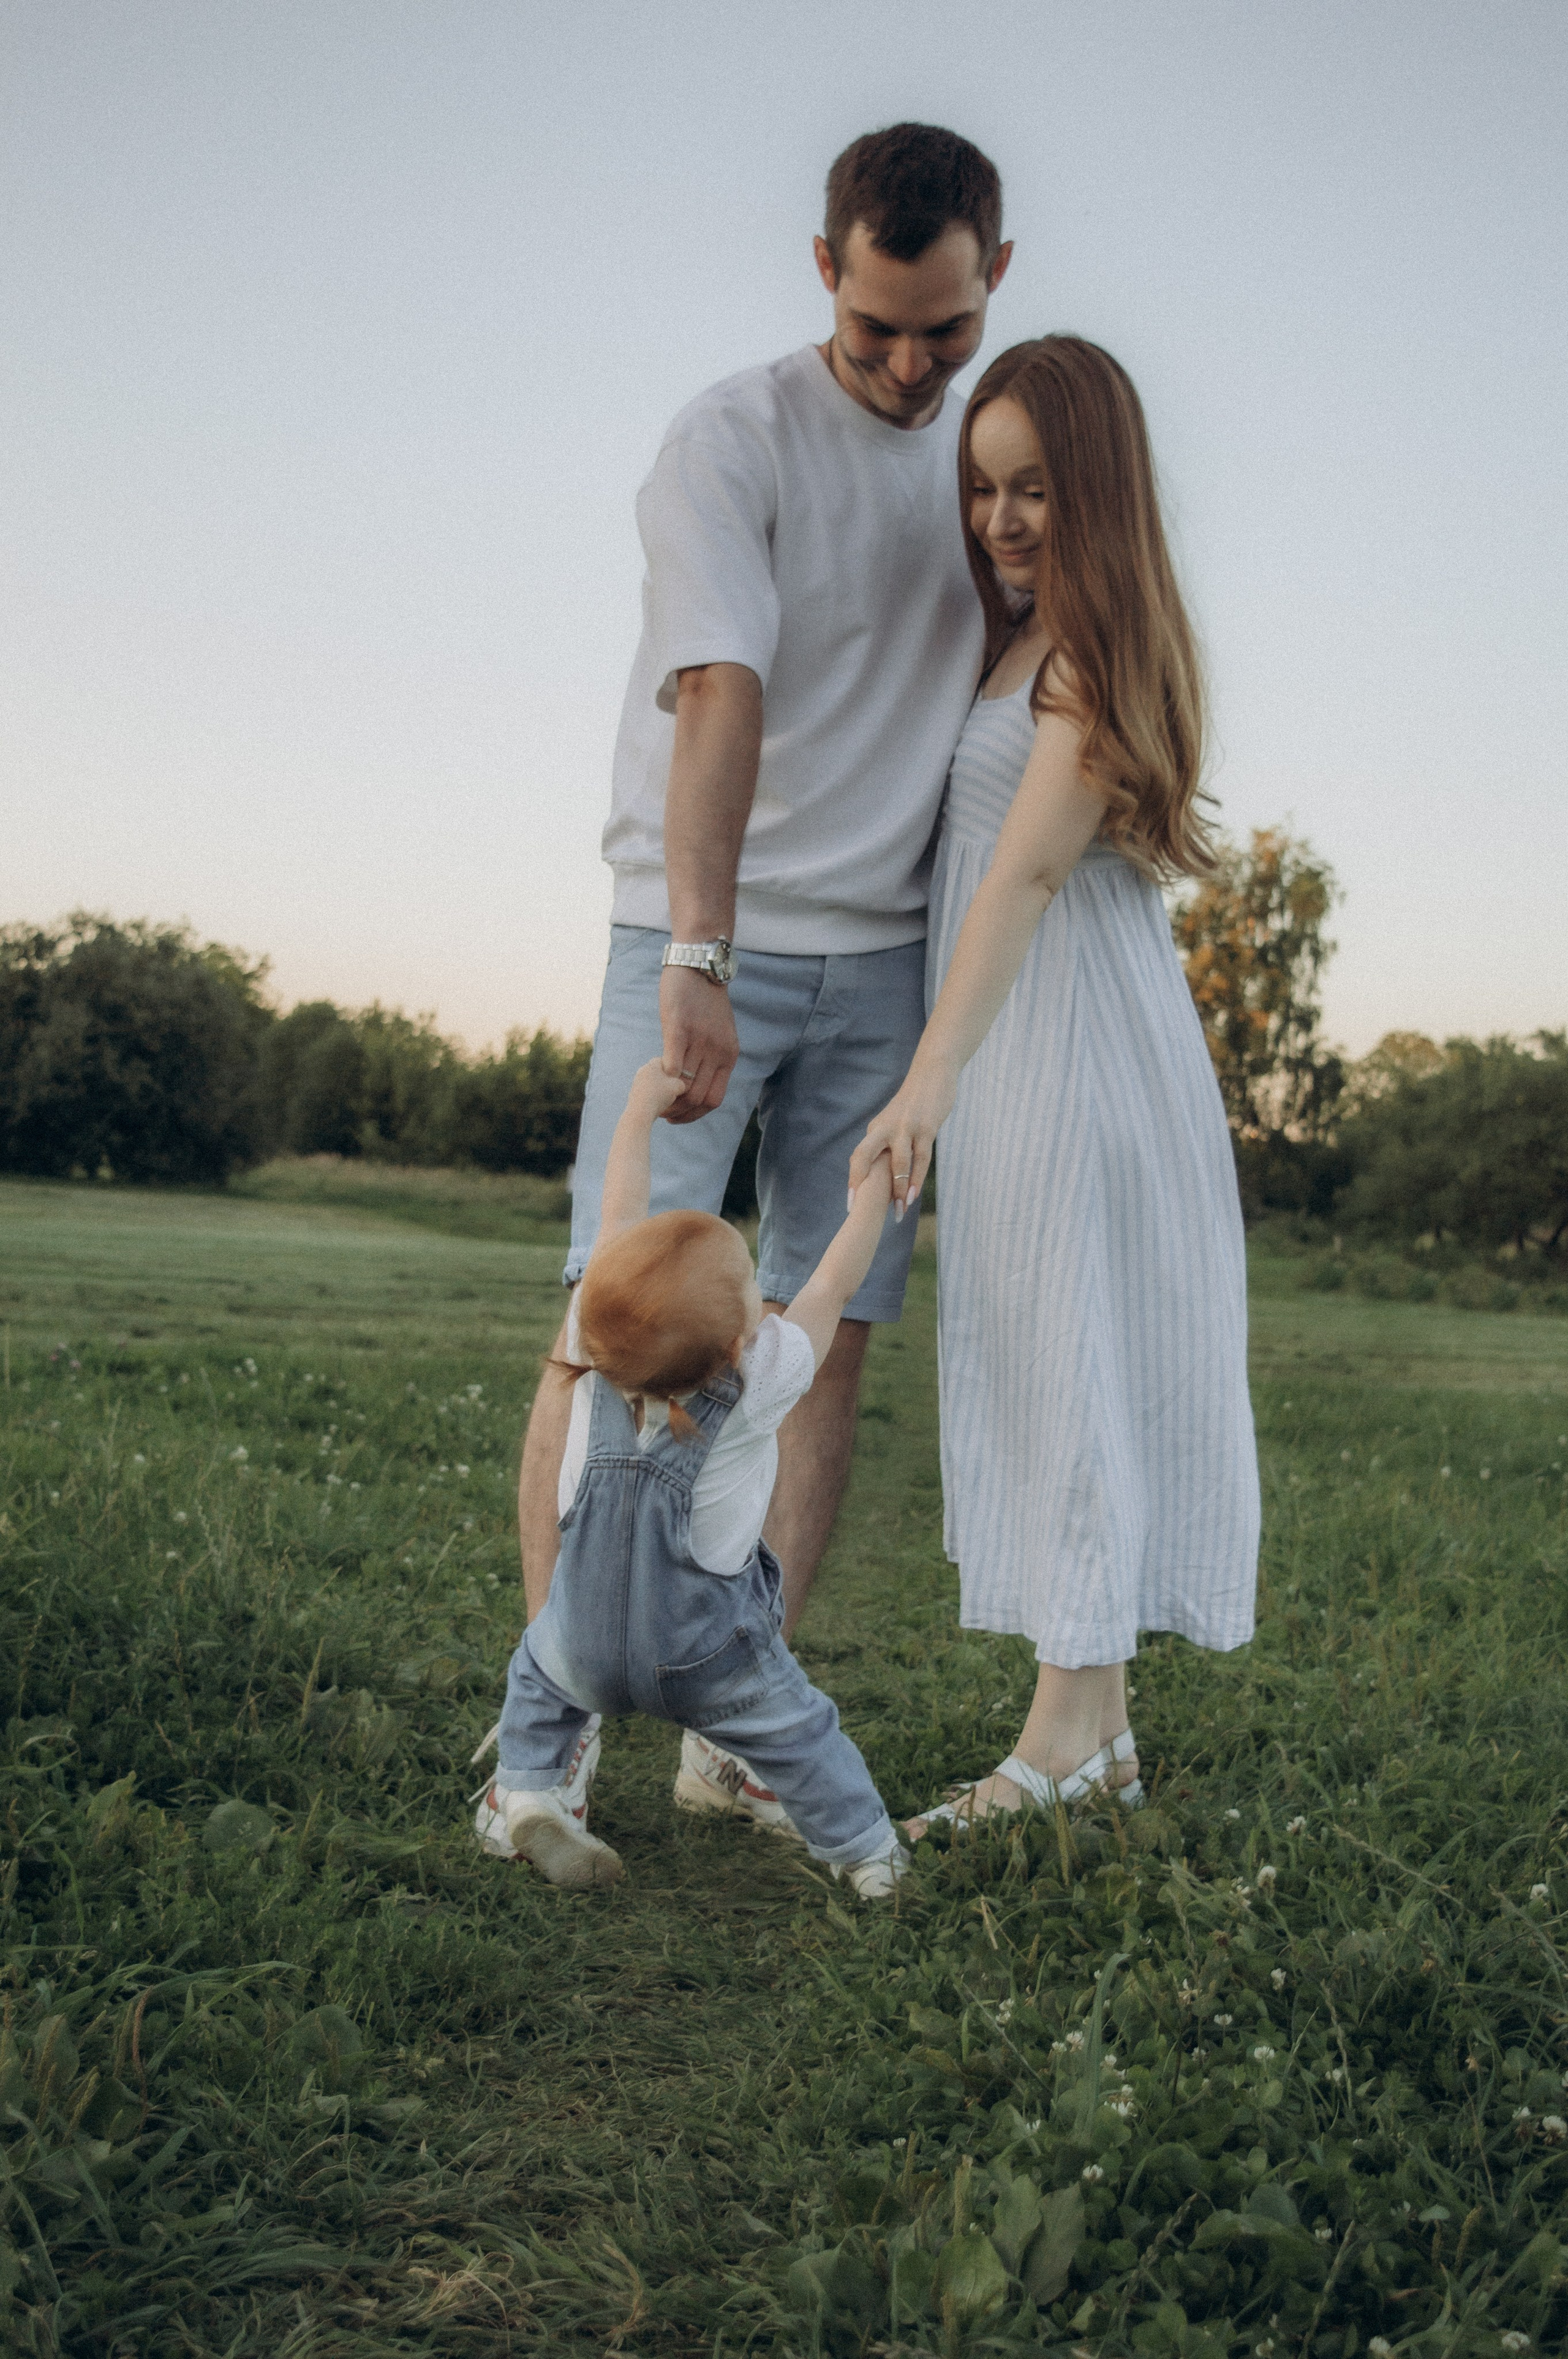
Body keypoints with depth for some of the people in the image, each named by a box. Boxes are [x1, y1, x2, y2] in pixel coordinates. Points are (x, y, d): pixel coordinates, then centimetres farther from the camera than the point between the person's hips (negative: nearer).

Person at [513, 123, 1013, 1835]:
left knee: (827, 1340, 1)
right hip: (698, 942, -5)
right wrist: (697, 958, -30)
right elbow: (722, 696, -21)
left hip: (883, 960, 5)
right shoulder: (733, 441, -7)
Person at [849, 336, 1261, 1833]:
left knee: (1069, 1360, -9)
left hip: (1070, 1048, -9)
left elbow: (1027, 877, -24)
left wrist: (929, 1080, -31)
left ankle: (1063, 1739, -5)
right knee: (1034, 1369, 8)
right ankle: (1101, 1727, 14)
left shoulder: (1096, 655, -12)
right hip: (1010, 1050, 9)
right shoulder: (1018, 638, 17)